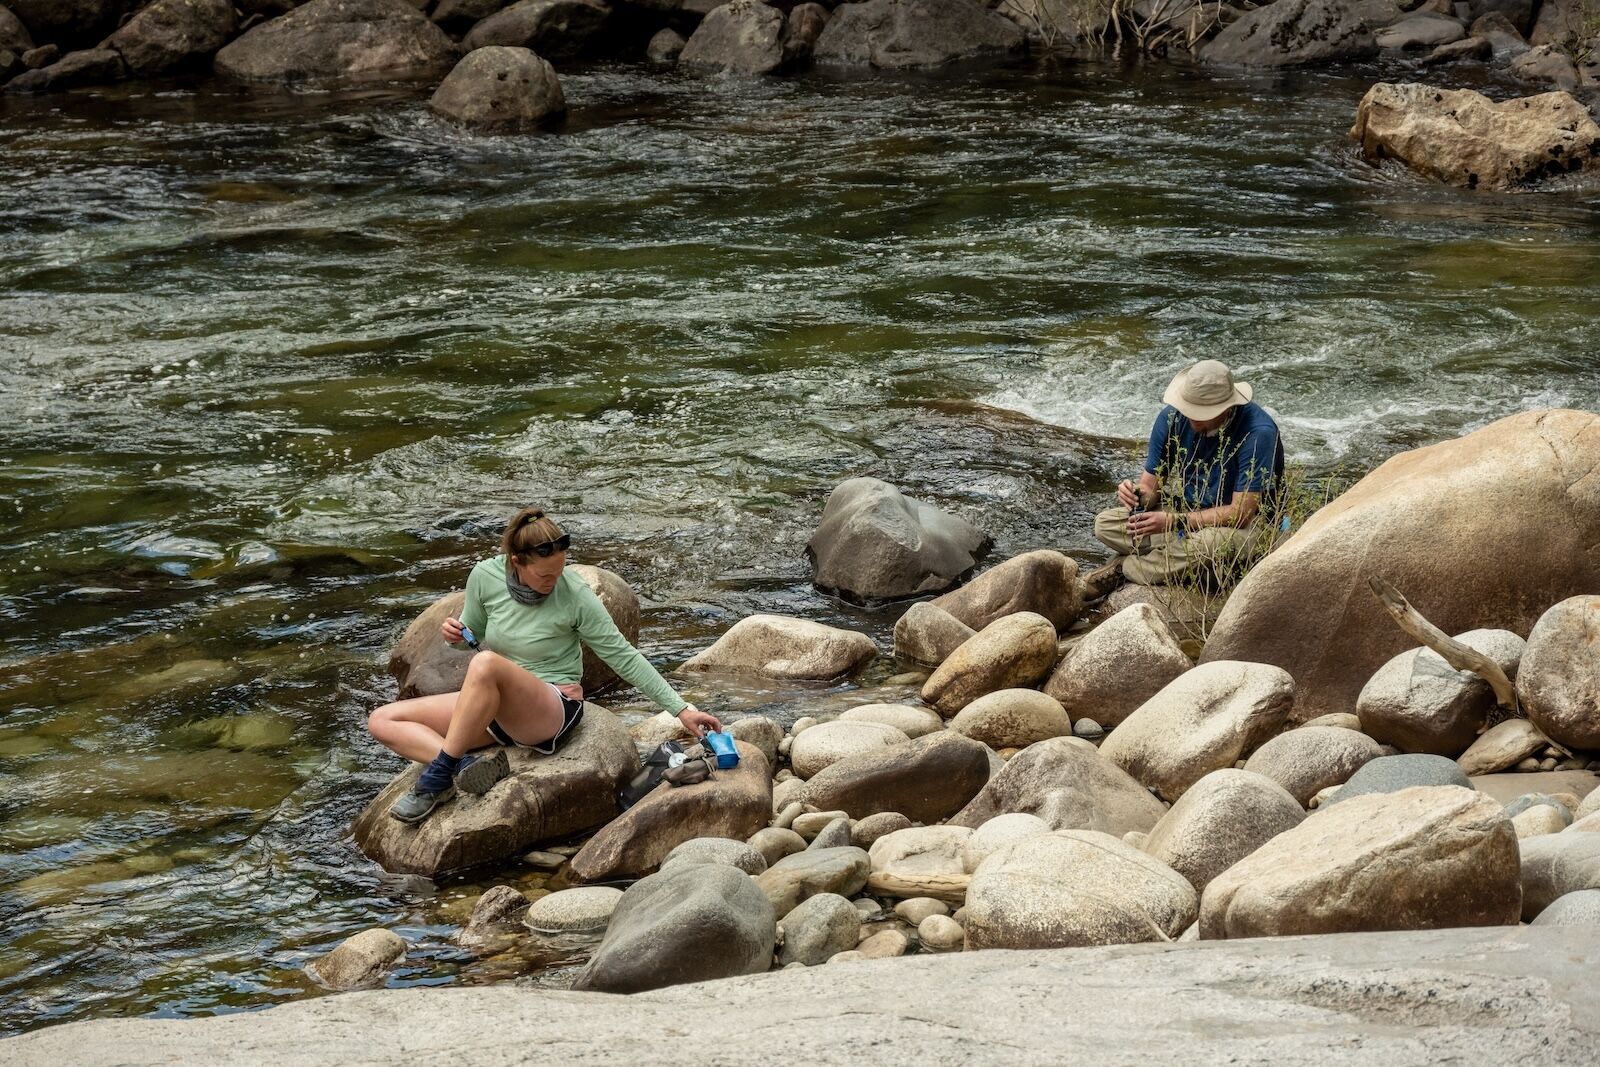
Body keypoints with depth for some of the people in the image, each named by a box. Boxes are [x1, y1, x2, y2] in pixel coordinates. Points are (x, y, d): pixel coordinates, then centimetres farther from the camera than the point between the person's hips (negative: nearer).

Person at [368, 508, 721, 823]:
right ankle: (468, 765, -30)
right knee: (383, 721, -10)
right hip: (491, 708, 6)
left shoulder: (575, 596, -15)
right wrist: (455, 635, -12)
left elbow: (623, 657, -8)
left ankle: (438, 777, -31)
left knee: (486, 665, -38)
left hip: (553, 712, -5)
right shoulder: (486, 576, -6)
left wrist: (681, 709, -11)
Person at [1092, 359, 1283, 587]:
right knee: (1104, 524, -12)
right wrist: (1137, 495, -27)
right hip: (1183, 508, 5)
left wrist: (1174, 522, -32)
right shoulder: (1172, 417, -11)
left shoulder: (1257, 431, -26)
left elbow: (1241, 513, -26)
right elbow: (1150, 485, -1)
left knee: (1212, 540, -41)